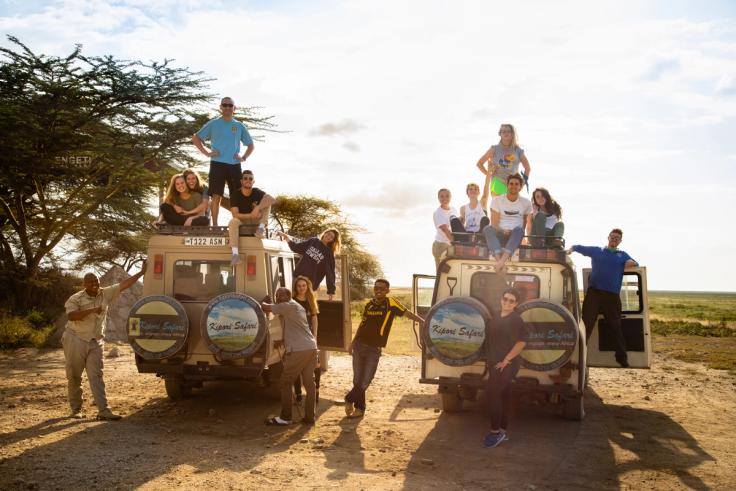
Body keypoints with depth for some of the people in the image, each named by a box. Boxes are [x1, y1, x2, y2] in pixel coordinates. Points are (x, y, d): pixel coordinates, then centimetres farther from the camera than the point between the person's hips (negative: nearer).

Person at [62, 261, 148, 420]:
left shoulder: (106, 294, 5)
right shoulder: (76, 298, -6)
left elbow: (124, 284, 3)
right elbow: (71, 316, -21)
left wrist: (141, 272, -1)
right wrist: (92, 310, -28)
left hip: (95, 343, 2)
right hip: (76, 340, -2)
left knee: (96, 376, -2)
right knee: (74, 377, 6)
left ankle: (103, 410, -8)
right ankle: (76, 409, 20)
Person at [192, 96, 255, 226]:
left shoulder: (239, 126, 12)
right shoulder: (213, 124, 5)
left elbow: (251, 145, 21)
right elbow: (195, 138, 8)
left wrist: (244, 157, 4)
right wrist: (206, 153, -3)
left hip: (234, 165, 3)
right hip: (217, 164, -2)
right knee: (216, 196, -6)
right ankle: (214, 225, -3)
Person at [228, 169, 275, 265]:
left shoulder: (257, 192, -4)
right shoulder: (235, 195, -8)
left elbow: (272, 199, -23)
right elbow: (235, 215, -17)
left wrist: (257, 208, -36)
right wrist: (251, 215, -29)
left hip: (255, 222, 2)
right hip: (242, 222, -2)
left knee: (267, 201, -14)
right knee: (233, 221, -38)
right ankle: (235, 253, -50)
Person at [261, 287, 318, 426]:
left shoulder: (288, 306, -7)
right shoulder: (298, 307, 22)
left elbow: (265, 307, -4)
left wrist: (263, 302, 15)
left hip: (299, 350, -9)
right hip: (311, 348, 9)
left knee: (285, 383, 1)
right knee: (309, 383, 9)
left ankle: (285, 417, 5)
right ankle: (309, 417, 12)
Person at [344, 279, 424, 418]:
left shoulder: (390, 303, -5)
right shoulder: (369, 304, 7)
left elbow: (407, 313, -8)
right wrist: (352, 343, 18)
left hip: (374, 349, -3)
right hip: (359, 345, 3)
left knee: (365, 382, -4)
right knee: (358, 380, 5)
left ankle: (349, 400, 18)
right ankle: (359, 408, 21)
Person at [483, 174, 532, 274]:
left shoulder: (526, 203, 13)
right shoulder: (497, 200, 8)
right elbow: (494, 224, -1)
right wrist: (502, 231, -20)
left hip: (516, 236, 0)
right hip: (500, 235, 0)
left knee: (518, 229, -36)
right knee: (488, 229, -34)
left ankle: (502, 261, -54)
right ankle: (501, 263, -54)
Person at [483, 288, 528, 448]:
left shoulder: (516, 320, -14)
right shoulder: (497, 317, 11)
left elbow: (521, 343, -21)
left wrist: (506, 360, -20)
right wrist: (491, 361, 16)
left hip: (506, 365, -9)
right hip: (495, 363, 9)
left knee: (493, 394, -10)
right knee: (503, 396, 13)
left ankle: (496, 432, -4)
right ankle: (502, 431, 20)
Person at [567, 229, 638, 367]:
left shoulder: (622, 255, 20)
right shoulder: (596, 251, 16)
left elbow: (635, 264, 15)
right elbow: (578, 247, 19)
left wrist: (632, 263, -8)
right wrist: (571, 249, -3)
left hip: (612, 295, 1)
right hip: (593, 293, -1)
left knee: (616, 327, 3)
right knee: (586, 324, -5)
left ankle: (622, 357, 9)